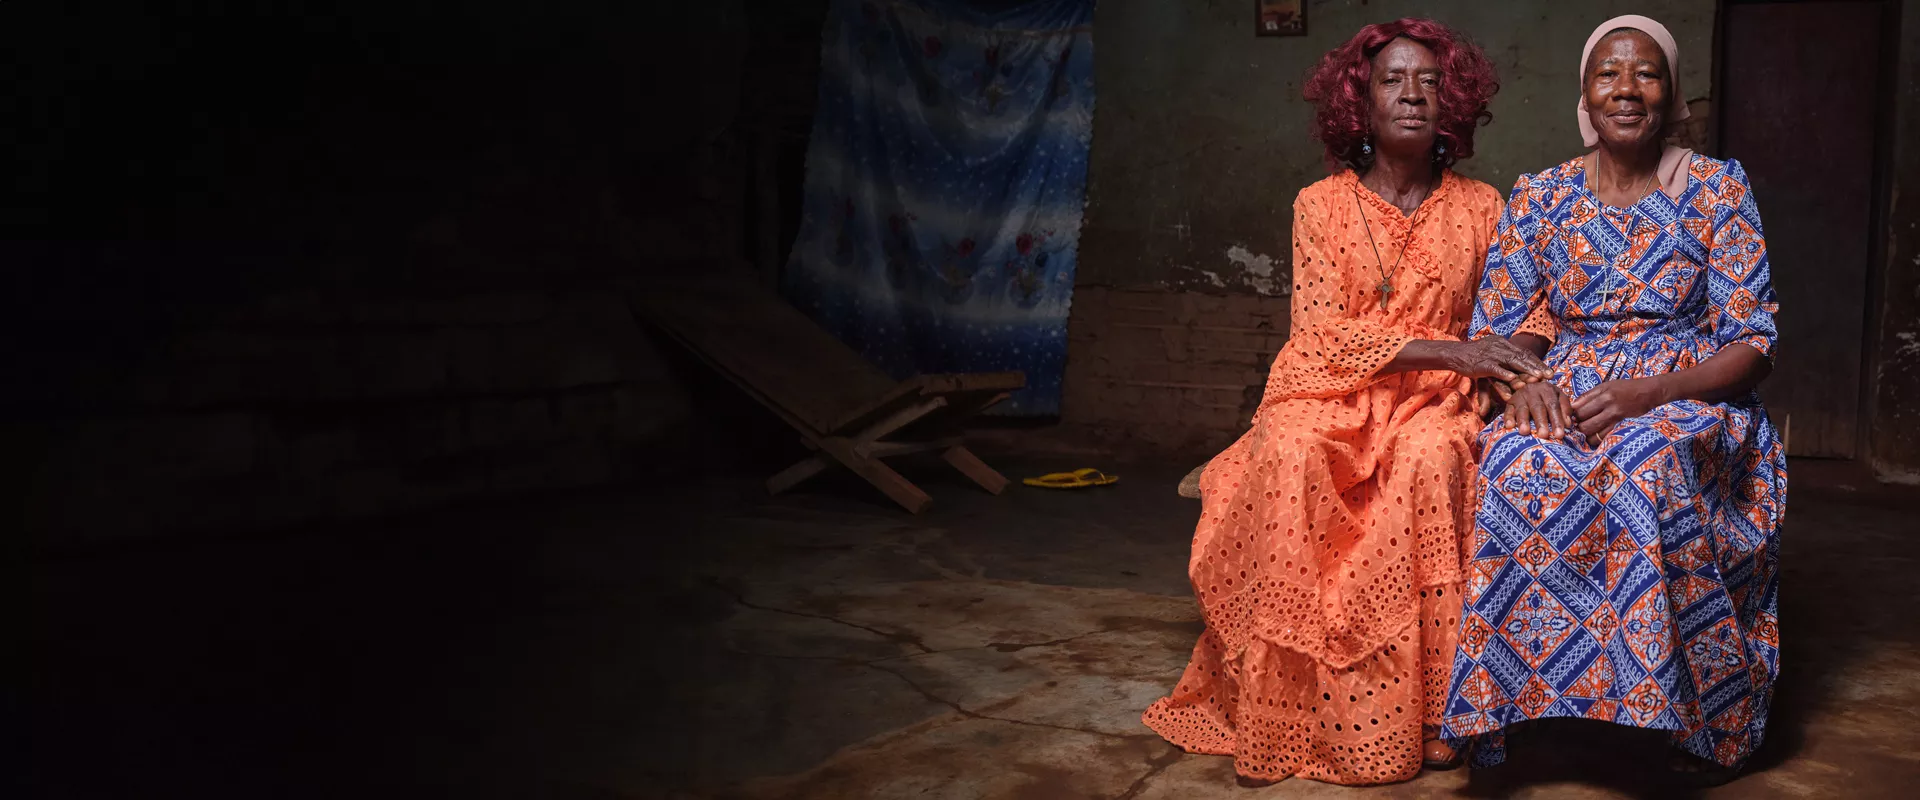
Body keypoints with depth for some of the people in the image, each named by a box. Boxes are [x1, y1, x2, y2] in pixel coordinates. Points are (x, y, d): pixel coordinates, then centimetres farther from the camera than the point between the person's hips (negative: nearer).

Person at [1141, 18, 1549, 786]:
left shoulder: (1478, 207, 11)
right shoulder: (1320, 204, 6)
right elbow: (1323, 332, -4)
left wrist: (1525, 372, -17)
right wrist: (1450, 350, -15)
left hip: (1429, 403, 1)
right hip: (1326, 393, -1)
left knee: (1430, 460, -35)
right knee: (1293, 458, -35)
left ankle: (1424, 711, -27)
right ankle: (1286, 709, -26)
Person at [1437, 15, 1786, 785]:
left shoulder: (1717, 189, 2)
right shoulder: (1539, 197, 8)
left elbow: (1751, 343, -2)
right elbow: (1496, 328, 8)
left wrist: (1646, 392, -20)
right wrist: (1524, 383, -16)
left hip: (1688, 400, -2)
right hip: (1566, 401, 2)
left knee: (1650, 461, -38)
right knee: (1520, 461, -34)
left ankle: (1683, 719, -24)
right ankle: (1517, 700, -28)